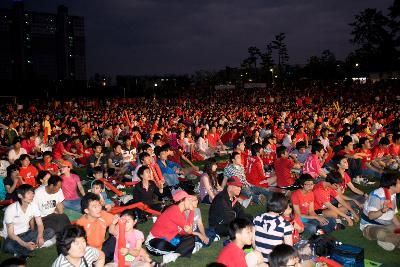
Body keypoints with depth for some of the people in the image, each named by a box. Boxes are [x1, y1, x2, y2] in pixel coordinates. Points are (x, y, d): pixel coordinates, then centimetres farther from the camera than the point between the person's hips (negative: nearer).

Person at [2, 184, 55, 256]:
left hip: (26, 233, 5)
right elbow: (10, 233, -20)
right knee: (8, 246, -40)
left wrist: (40, 236, -27)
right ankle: (36, 244, -24)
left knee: (50, 231, -17)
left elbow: (40, 224, -4)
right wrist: (25, 244, -35)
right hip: (13, 237, -5)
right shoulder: (10, 210, -21)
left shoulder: (33, 206, -9)